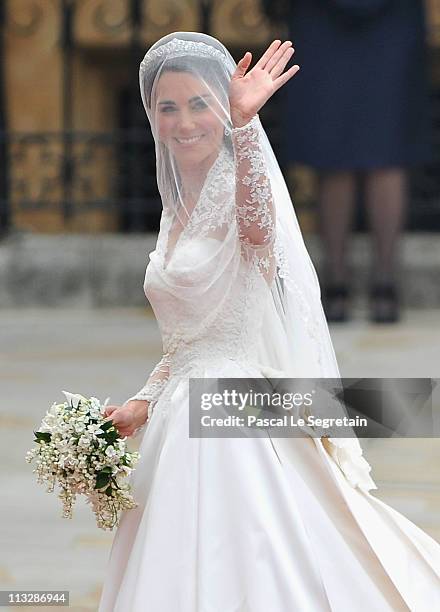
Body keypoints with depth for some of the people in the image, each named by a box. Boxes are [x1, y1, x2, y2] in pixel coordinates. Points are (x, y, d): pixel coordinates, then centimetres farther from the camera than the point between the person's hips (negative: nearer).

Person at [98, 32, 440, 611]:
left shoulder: (241, 193, -10)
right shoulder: (179, 212, 14)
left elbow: (256, 223, -37)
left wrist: (243, 122, -51)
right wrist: (142, 404, 8)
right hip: (183, 427, 8)